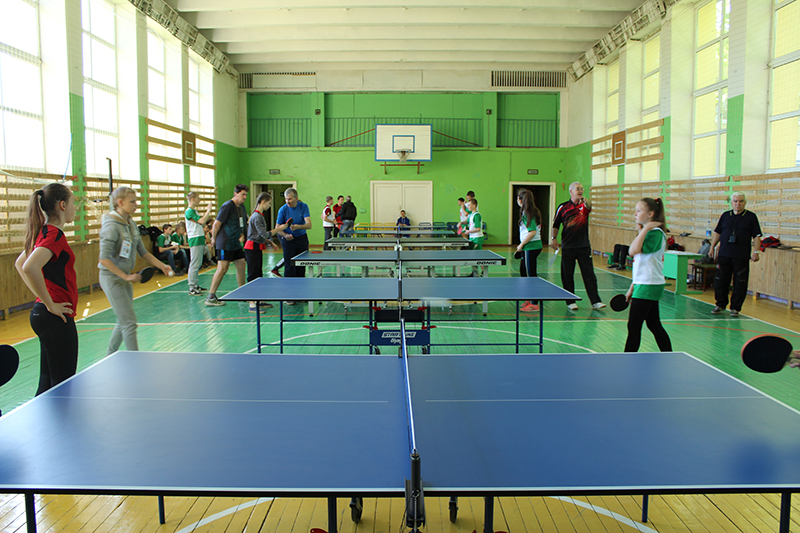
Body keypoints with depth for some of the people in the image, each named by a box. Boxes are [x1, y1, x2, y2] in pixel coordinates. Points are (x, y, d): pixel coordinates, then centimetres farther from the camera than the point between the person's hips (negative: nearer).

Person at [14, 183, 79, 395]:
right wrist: (50, 304, -22)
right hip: (57, 318, -10)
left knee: (47, 384, 16)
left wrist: (43, 297, 17)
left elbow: (19, 263, 25)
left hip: (42, 314, 10)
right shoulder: (54, 234, -17)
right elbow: (29, 268, -32)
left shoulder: (44, 232, 11)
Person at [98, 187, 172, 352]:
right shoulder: (111, 226, -18)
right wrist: (126, 276, -23)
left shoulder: (131, 224, 7)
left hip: (125, 278, 8)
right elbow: (104, 259, -22)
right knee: (129, 322, -8)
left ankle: (110, 357, 31)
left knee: (123, 322, 16)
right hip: (112, 278, -8)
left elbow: (142, 252, 13)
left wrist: (162, 266, 5)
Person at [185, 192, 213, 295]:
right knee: (194, 264, -8)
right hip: (195, 240, -10)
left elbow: (202, 223, 23)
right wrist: (208, 210, -14)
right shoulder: (189, 211, -12)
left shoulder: (195, 211, 18)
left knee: (198, 264, 13)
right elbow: (202, 221, -21)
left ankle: (196, 285, 20)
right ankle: (192, 288, -6)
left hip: (200, 239, 10)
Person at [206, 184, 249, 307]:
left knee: (241, 266, 10)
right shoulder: (227, 206, -15)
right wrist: (214, 239, -5)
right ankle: (210, 297, -4)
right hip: (225, 244, -9)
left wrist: (242, 235, 8)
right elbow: (217, 224, -14)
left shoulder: (241, 207, 12)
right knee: (222, 269, -10)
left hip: (236, 244, 9)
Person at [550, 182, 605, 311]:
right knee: (567, 275, 5)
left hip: (584, 247, 0)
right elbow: (555, 225, 9)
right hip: (568, 247, 0)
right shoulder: (563, 207, 3)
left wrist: (585, 202, -40)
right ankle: (571, 301, 16)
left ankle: (595, 301, 5)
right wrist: (553, 238, -1)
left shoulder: (584, 205, 4)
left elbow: (589, 208, -20)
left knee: (589, 274, 1)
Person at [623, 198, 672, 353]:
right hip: (646, 286, 10)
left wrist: (645, 229, -25)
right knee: (654, 325, 14)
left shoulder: (655, 232, -15)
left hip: (648, 286, -10)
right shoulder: (648, 233, 15)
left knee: (633, 326, -5)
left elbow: (634, 250, -31)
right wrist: (633, 287, 20)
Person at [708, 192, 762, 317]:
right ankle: (720, 305, 20)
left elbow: (756, 236, 1)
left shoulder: (751, 217, 3)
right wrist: (712, 247, 11)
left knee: (740, 284, 1)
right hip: (724, 255, 3)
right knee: (720, 281, 5)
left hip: (741, 257, -2)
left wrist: (756, 252, -7)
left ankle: (735, 308, 11)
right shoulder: (725, 215, 11)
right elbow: (717, 232, 17)